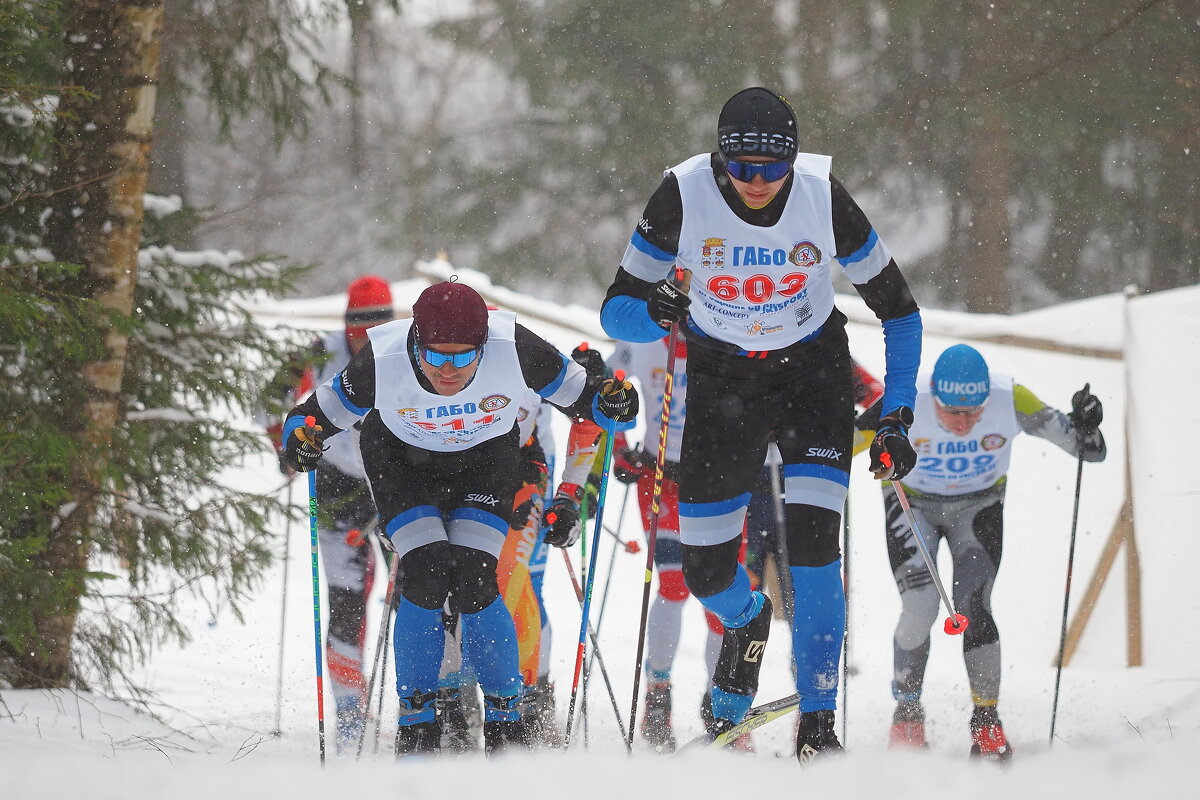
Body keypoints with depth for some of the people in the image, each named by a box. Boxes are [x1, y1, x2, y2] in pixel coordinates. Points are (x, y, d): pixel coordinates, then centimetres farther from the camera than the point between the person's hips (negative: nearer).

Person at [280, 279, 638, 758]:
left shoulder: (513, 349, -33)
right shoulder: (383, 362, -33)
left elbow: (576, 394, -16)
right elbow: (317, 413, -16)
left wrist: (610, 402, -37)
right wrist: (301, 439, -38)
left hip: (485, 459, 0)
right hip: (403, 461, 0)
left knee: (473, 581, -17)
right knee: (426, 576, -19)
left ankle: (503, 718, 1)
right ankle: (417, 722, -2)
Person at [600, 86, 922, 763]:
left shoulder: (823, 197, -22)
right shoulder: (684, 195, -23)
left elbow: (897, 307, -8)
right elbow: (616, 311, -16)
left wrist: (897, 416, -13)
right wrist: (654, 312, -40)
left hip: (813, 370, -1)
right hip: (721, 374, 1)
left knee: (812, 541, -19)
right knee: (705, 567, 2)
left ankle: (818, 722, -11)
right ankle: (747, 622, 40)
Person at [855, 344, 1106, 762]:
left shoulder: (1010, 400, -30)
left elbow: (1089, 451, -21)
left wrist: (1085, 427, -43)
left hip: (979, 508, 0)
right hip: (912, 504, 0)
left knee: (973, 608, -16)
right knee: (919, 610, -14)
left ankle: (987, 723, -1)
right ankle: (907, 714, 9)